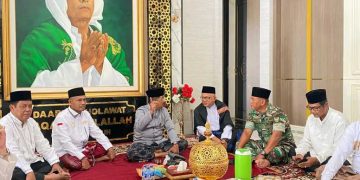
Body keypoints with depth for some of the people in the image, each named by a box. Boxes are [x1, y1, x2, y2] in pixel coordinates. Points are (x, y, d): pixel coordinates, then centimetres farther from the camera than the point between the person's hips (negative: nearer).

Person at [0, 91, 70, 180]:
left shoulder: (31, 122, 10)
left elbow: (42, 144, 8)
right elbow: (13, 152, -23)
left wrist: (55, 162, -6)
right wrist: (29, 171, -32)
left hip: (34, 162, 6)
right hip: (16, 166, -6)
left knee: (58, 169, -9)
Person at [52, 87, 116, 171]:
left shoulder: (86, 114, 2)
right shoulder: (62, 117, -20)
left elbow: (97, 132, 3)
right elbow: (66, 142, -27)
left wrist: (109, 148, -9)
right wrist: (82, 157, -33)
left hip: (82, 148, 7)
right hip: (66, 152, -6)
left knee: (105, 147, -3)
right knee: (76, 165, -34)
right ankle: (92, 160, -7)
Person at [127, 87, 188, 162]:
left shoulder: (164, 110, 5)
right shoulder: (141, 110, -7)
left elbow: (170, 128, -3)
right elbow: (138, 127, -25)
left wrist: (175, 143, -19)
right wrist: (151, 112, -26)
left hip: (160, 142, 4)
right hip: (143, 143, -4)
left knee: (183, 143, -13)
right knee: (132, 152, -36)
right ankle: (160, 154, -22)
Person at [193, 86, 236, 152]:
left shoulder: (222, 107, -2)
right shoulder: (198, 110, 0)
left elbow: (228, 125, -8)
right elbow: (200, 127, -10)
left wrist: (224, 139, -26)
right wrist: (213, 138, -25)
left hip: (221, 133, 1)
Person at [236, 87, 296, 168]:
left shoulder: (277, 113, -23)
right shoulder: (253, 113, -2)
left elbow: (276, 136, -32)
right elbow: (247, 132, -6)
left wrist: (263, 153, -37)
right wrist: (238, 149, -21)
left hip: (283, 146, -7)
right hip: (265, 144, 7)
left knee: (275, 152, -40)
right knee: (241, 144, -8)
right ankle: (263, 161, -21)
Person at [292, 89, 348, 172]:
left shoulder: (338, 120, -15)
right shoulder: (311, 118, 6)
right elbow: (306, 141, 10)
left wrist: (317, 159, -31)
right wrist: (300, 153, -12)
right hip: (314, 156, 7)